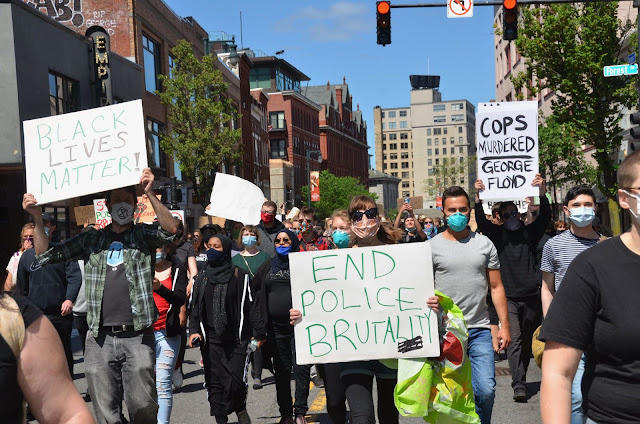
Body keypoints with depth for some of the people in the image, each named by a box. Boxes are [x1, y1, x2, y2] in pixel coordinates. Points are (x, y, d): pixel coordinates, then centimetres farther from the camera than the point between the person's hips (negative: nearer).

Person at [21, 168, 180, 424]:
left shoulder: (144, 235, 7)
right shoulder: (91, 240, 15)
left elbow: (171, 230, -13)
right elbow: (46, 255, 13)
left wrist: (150, 193, -23)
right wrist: (37, 218, 1)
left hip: (137, 337, -3)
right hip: (100, 338, 3)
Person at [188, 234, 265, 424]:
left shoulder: (240, 276, -2)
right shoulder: (202, 277, 10)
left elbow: (253, 306, -2)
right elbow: (195, 307, 14)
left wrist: (260, 334, -5)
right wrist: (193, 330, 1)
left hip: (236, 338, -3)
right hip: (210, 339, 4)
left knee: (235, 382, -7)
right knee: (214, 382, 3)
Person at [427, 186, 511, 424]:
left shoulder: (484, 244, 8)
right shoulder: (432, 247, 2)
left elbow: (496, 287, 10)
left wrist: (505, 325, 4)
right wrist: (428, 300, -22)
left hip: (479, 329, 1)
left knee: (486, 390, -6)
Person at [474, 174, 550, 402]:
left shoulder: (530, 232, 5)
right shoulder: (497, 234, 3)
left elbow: (545, 217, -10)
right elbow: (482, 222, -13)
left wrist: (541, 193, -27)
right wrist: (478, 199, -30)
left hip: (531, 297, 2)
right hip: (508, 297, -2)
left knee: (527, 340, 13)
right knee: (514, 338, -13)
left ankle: (521, 378, 30)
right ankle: (519, 386, -14)